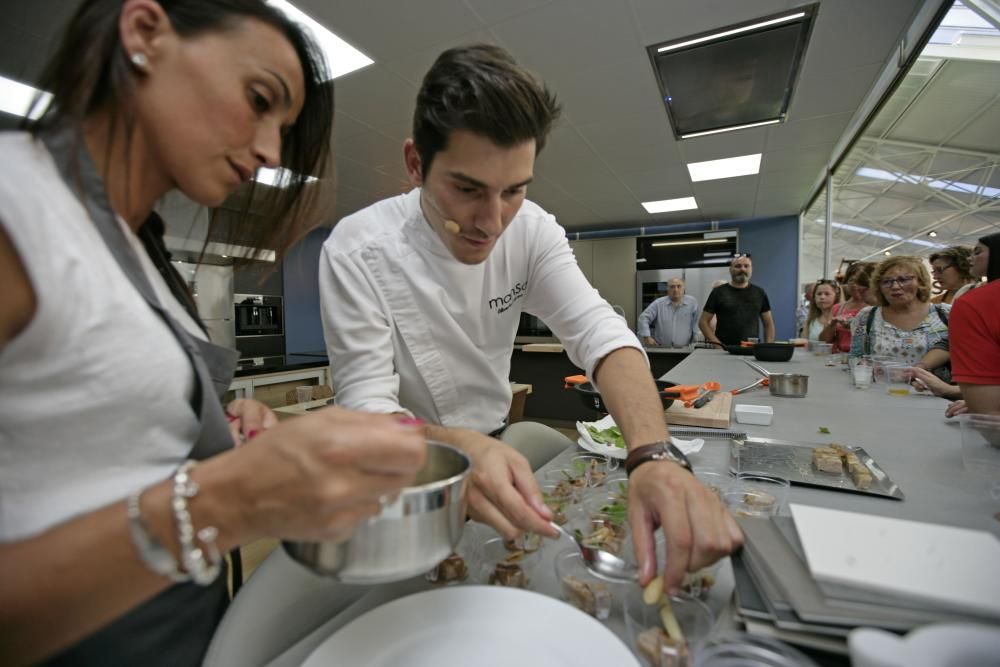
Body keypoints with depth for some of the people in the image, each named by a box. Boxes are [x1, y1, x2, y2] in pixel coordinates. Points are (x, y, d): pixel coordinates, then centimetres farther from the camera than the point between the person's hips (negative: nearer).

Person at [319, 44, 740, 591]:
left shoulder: (531, 228, -11)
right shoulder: (357, 251, -22)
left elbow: (599, 333, -20)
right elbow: (366, 403, -24)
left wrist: (655, 453, -38)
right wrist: (461, 449, -45)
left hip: (496, 441, 4)